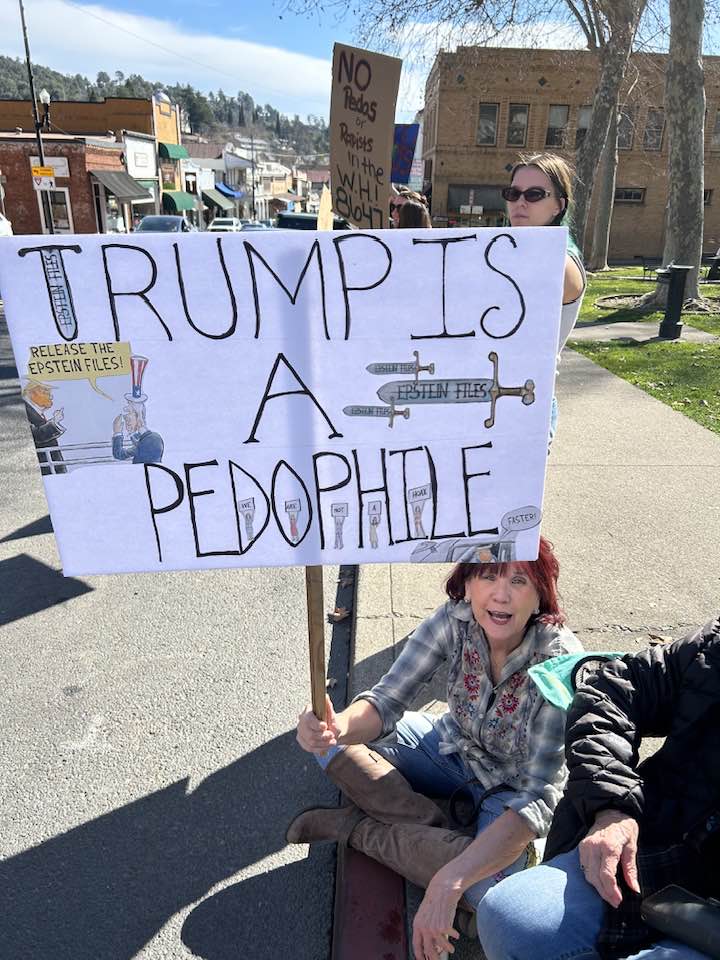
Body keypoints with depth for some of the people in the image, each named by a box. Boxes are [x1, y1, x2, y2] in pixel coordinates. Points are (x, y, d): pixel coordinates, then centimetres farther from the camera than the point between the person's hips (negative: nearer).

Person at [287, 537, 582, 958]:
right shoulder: (456, 619, -22)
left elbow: (540, 794, -36)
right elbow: (388, 699, -20)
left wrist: (449, 881, -46)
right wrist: (340, 727, -45)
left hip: (514, 789, -3)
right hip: (455, 748, 3)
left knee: (484, 889, -32)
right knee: (335, 746, -13)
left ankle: (354, 826, -10)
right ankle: (444, 832, -9)